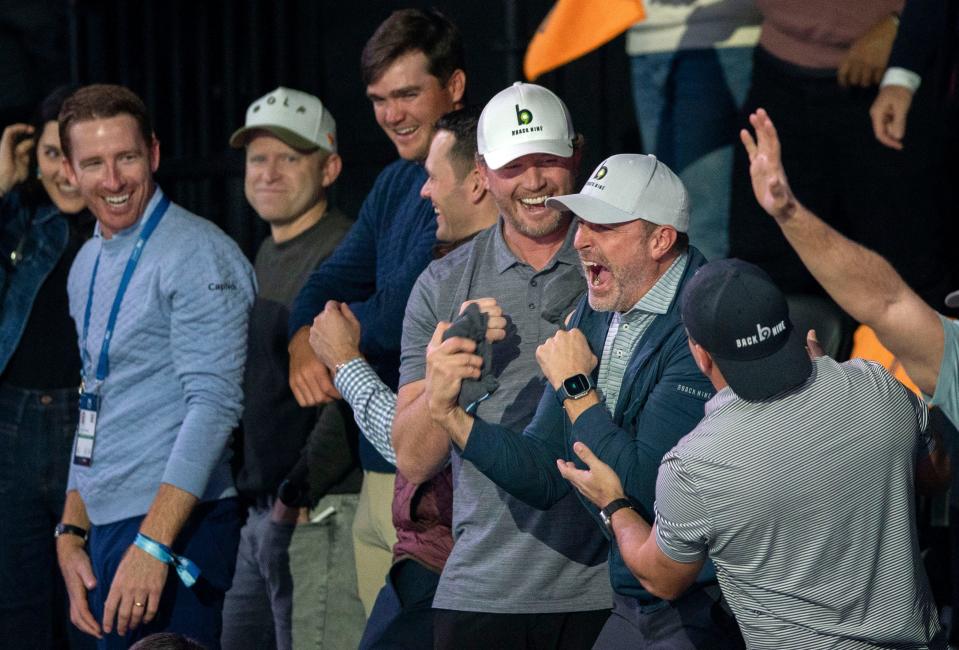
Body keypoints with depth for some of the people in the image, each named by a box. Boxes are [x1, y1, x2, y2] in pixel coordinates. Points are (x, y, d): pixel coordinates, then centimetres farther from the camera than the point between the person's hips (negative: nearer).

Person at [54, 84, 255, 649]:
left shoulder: (196, 254, -11)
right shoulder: (88, 264, 16)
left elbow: (213, 405, -18)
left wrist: (153, 543, -23)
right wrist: (72, 533, 16)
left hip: (173, 528, -8)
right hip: (106, 530, 8)